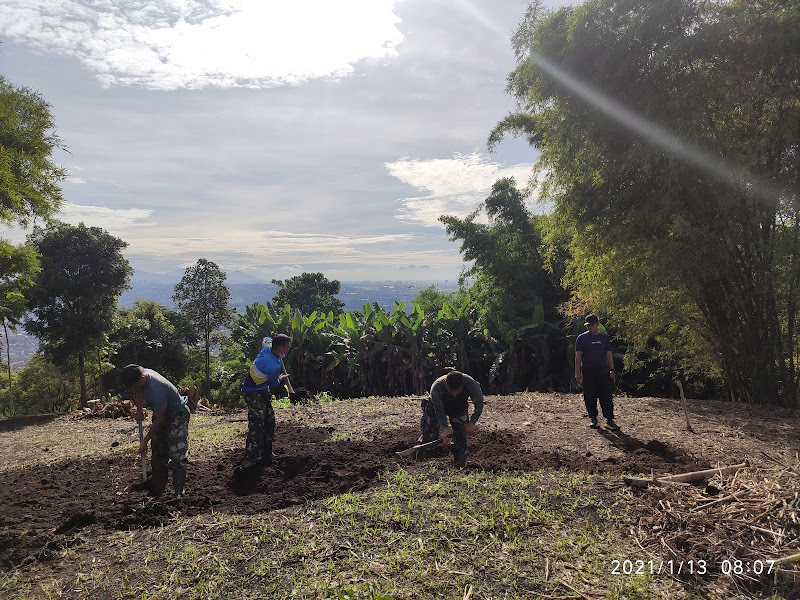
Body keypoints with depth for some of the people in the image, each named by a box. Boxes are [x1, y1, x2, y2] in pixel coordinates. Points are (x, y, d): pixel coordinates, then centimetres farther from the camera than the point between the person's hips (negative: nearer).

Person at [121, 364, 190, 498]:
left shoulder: (156, 391, -37)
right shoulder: (143, 373, -12)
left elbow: (159, 421, -26)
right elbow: (138, 393, 14)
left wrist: (145, 441, -16)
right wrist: (139, 410, -1)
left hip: (178, 415, -9)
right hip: (162, 414, 9)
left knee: (177, 456, -16)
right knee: (158, 454, 12)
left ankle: (178, 493, -14)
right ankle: (156, 491, 23)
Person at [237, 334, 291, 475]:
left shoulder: (268, 347, -6)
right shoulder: (274, 366, -29)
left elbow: (266, 339, 22)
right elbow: (274, 385, -10)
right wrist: (281, 378, 10)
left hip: (263, 392, 10)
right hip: (255, 394, -10)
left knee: (269, 421, 16)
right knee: (256, 427, -16)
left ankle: (266, 456, 27)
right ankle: (249, 462, -17)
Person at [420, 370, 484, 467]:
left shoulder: (471, 385, -37)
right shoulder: (436, 388, -40)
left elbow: (479, 404, -19)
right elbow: (439, 410, -25)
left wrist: (472, 423, -27)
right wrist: (444, 429, -36)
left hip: (460, 409, 1)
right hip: (440, 406, -1)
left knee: (461, 435, -6)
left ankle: (459, 465, 13)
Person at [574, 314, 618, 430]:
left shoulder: (604, 337, 9)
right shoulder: (582, 338, 2)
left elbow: (609, 354, 13)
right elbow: (578, 356, 0)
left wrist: (612, 370, 7)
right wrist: (577, 372, -6)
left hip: (603, 372, 1)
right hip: (588, 373, -1)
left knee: (607, 396, -1)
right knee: (589, 397, 4)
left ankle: (609, 419, 8)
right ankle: (593, 419, 18)